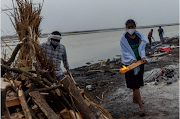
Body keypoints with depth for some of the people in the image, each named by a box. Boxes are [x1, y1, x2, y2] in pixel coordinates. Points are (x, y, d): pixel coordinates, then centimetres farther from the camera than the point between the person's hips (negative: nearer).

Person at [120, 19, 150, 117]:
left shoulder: (140, 37, 2)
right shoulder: (123, 39, -7)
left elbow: (142, 48, -6)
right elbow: (125, 52, -11)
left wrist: (143, 57, -25)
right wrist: (132, 60, -27)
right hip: (129, 63, -4)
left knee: (138, 82, 17)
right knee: (134, 85, -6)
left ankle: (134, 98, 42)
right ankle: (141, 106, -4)